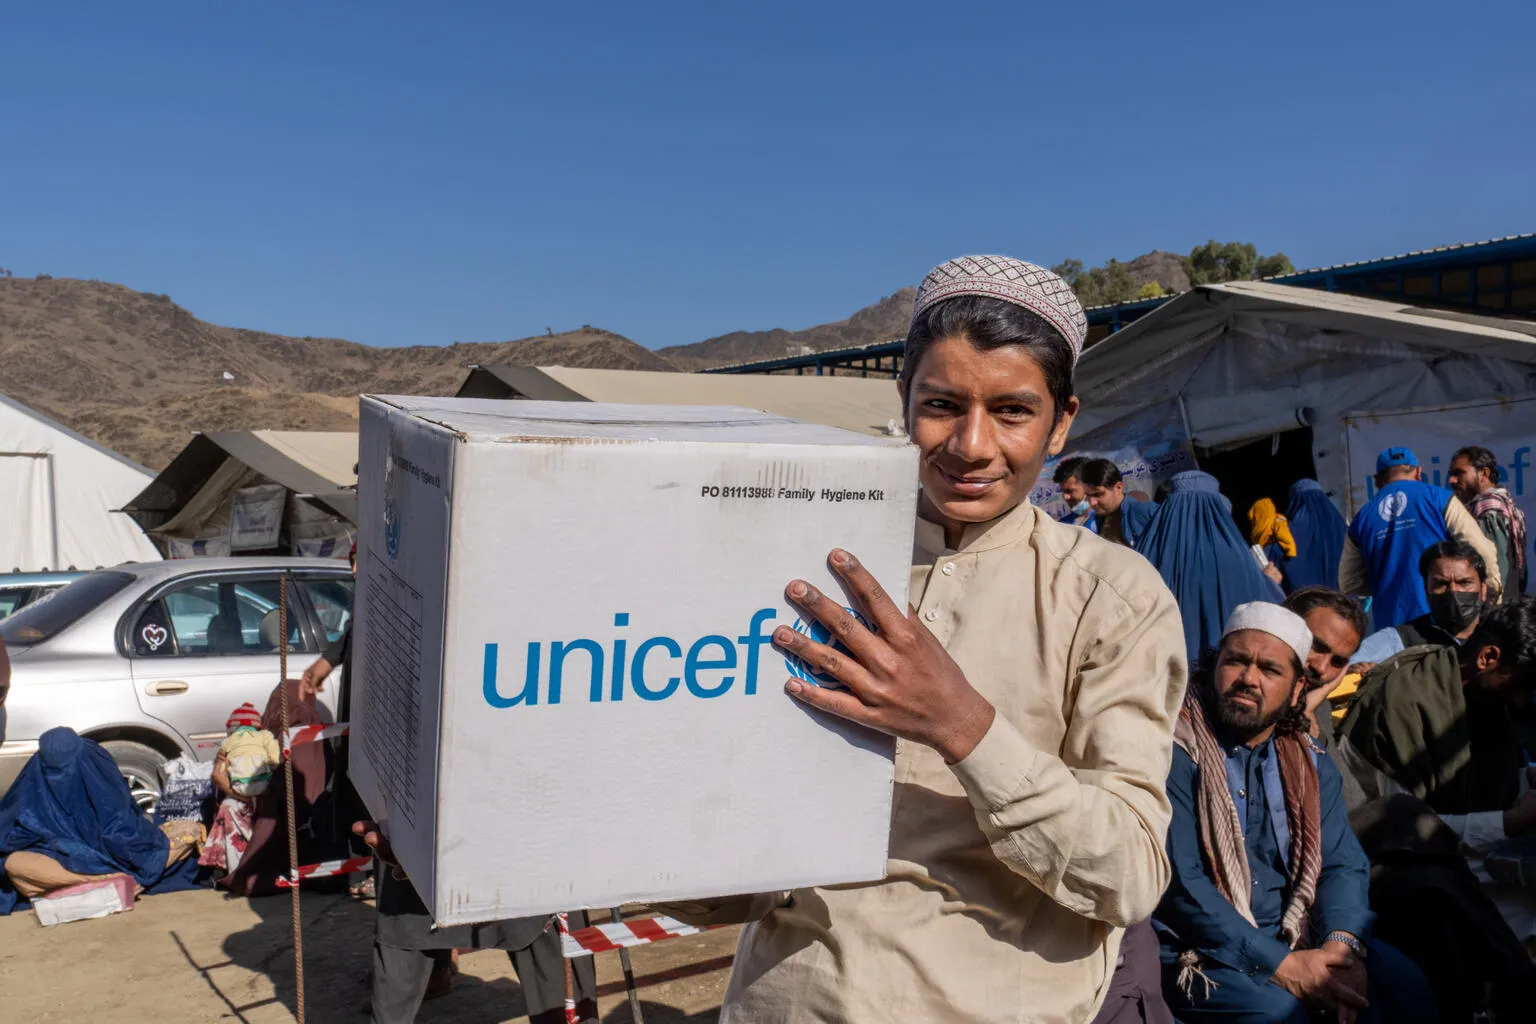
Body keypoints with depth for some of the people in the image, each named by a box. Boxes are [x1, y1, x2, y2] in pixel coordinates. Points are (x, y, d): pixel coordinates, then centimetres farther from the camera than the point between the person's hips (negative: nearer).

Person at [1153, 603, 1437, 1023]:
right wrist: (1278, 964, -22)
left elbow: (1342, 863, 3)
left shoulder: (1310, 764, 11)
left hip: (1294, 938, 6)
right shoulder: (1175, 753, -12)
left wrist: (1342, 943, -18)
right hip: (1199, 950, -6)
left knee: (1402, 984, -15)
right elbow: (1178, 882, -18)